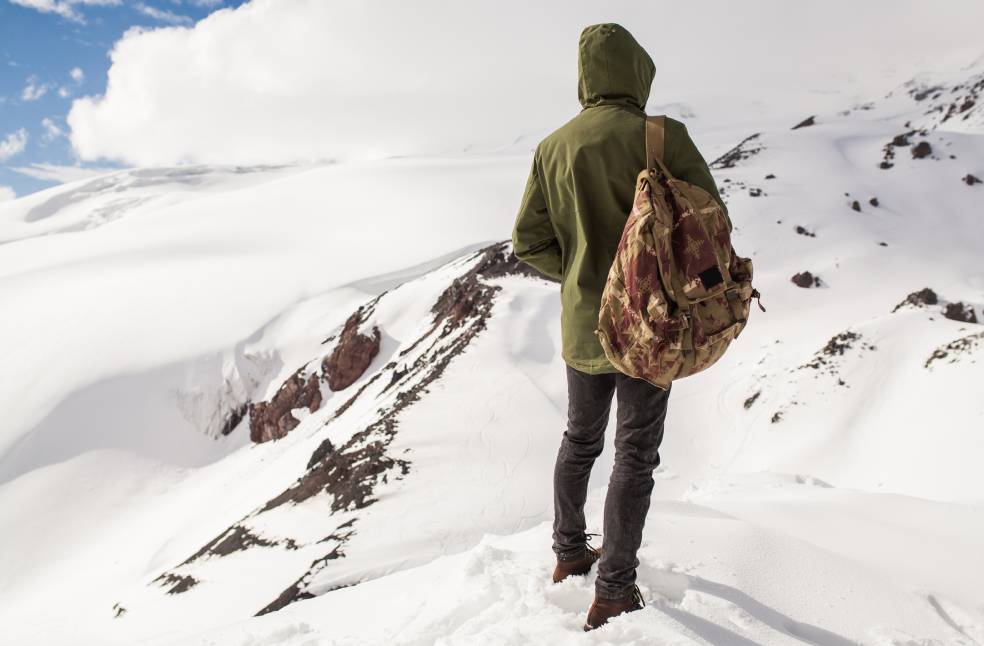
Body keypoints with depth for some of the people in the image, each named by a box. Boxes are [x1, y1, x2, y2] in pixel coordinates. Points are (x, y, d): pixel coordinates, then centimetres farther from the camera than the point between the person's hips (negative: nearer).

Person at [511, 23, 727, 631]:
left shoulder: (553, 147, 0)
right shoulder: (663, 136, -15)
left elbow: (530, 242, 2)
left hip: (581, 324, 5)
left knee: (581, 438, 22)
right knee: (636, 454, 6)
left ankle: (569, 552, 37)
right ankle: (614, 591, 13)